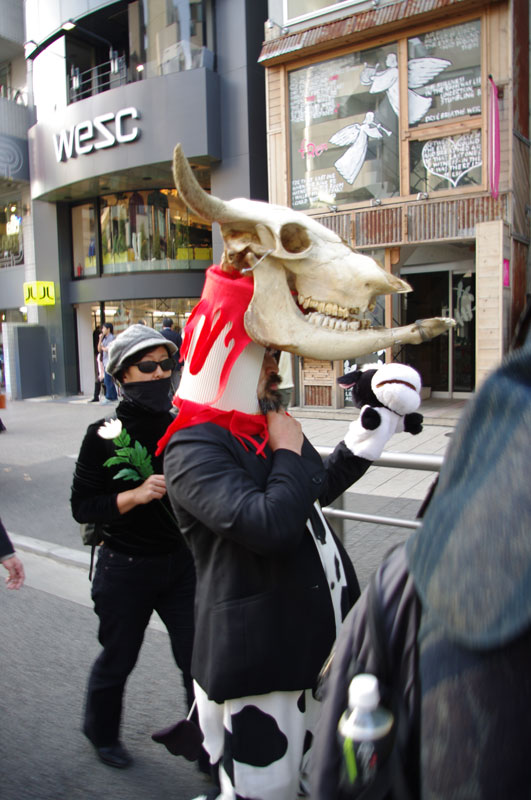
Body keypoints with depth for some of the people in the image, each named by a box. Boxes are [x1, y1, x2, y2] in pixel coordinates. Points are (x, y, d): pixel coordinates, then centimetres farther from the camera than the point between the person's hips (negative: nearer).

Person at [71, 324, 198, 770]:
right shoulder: (104, 435, -13)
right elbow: (82, 507, -13)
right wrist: (135, 495, -26)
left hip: (182, 562, 3)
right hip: (126, 568, -2)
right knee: (118, 660, 18)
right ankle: (102, 733, 48)